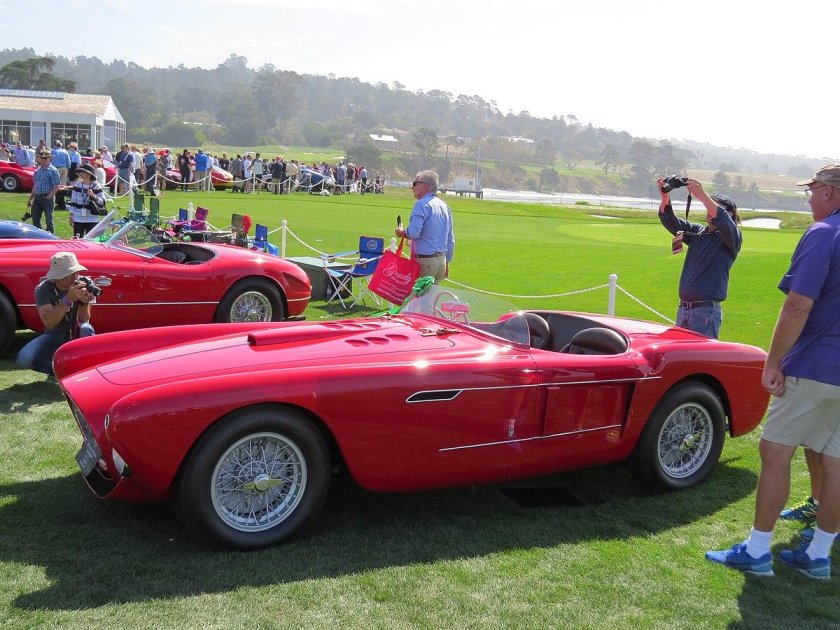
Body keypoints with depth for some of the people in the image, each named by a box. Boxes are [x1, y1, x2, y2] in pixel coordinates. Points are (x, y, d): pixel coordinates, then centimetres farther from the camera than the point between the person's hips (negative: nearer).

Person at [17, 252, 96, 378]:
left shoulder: (83, 285, -13)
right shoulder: (43, 289, -16)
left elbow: (84, 320, -16)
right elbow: (49, 323, -29)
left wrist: (85, 302, -37)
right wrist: (69, 299, -41)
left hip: (77, 335, 1)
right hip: (54, 336, 0)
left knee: (87, 329, -34)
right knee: (24, 359, -26)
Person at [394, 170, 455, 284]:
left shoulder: (422, 204, -11)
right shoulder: (445, 206, 14)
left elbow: (414, 232, -23)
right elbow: (451, 239, 18)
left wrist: (401, 232, -1)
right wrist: (446, 262, 25)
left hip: (425, 261, -8)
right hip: (441, 260, 8)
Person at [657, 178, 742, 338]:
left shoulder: (732, 237, -3)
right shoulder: (697, 232, 14)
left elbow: (723, 221, -25)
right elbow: (670, 221, 4)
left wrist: (702, 195, -32)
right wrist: (665, 197, -14)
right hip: (683, 309, 6)